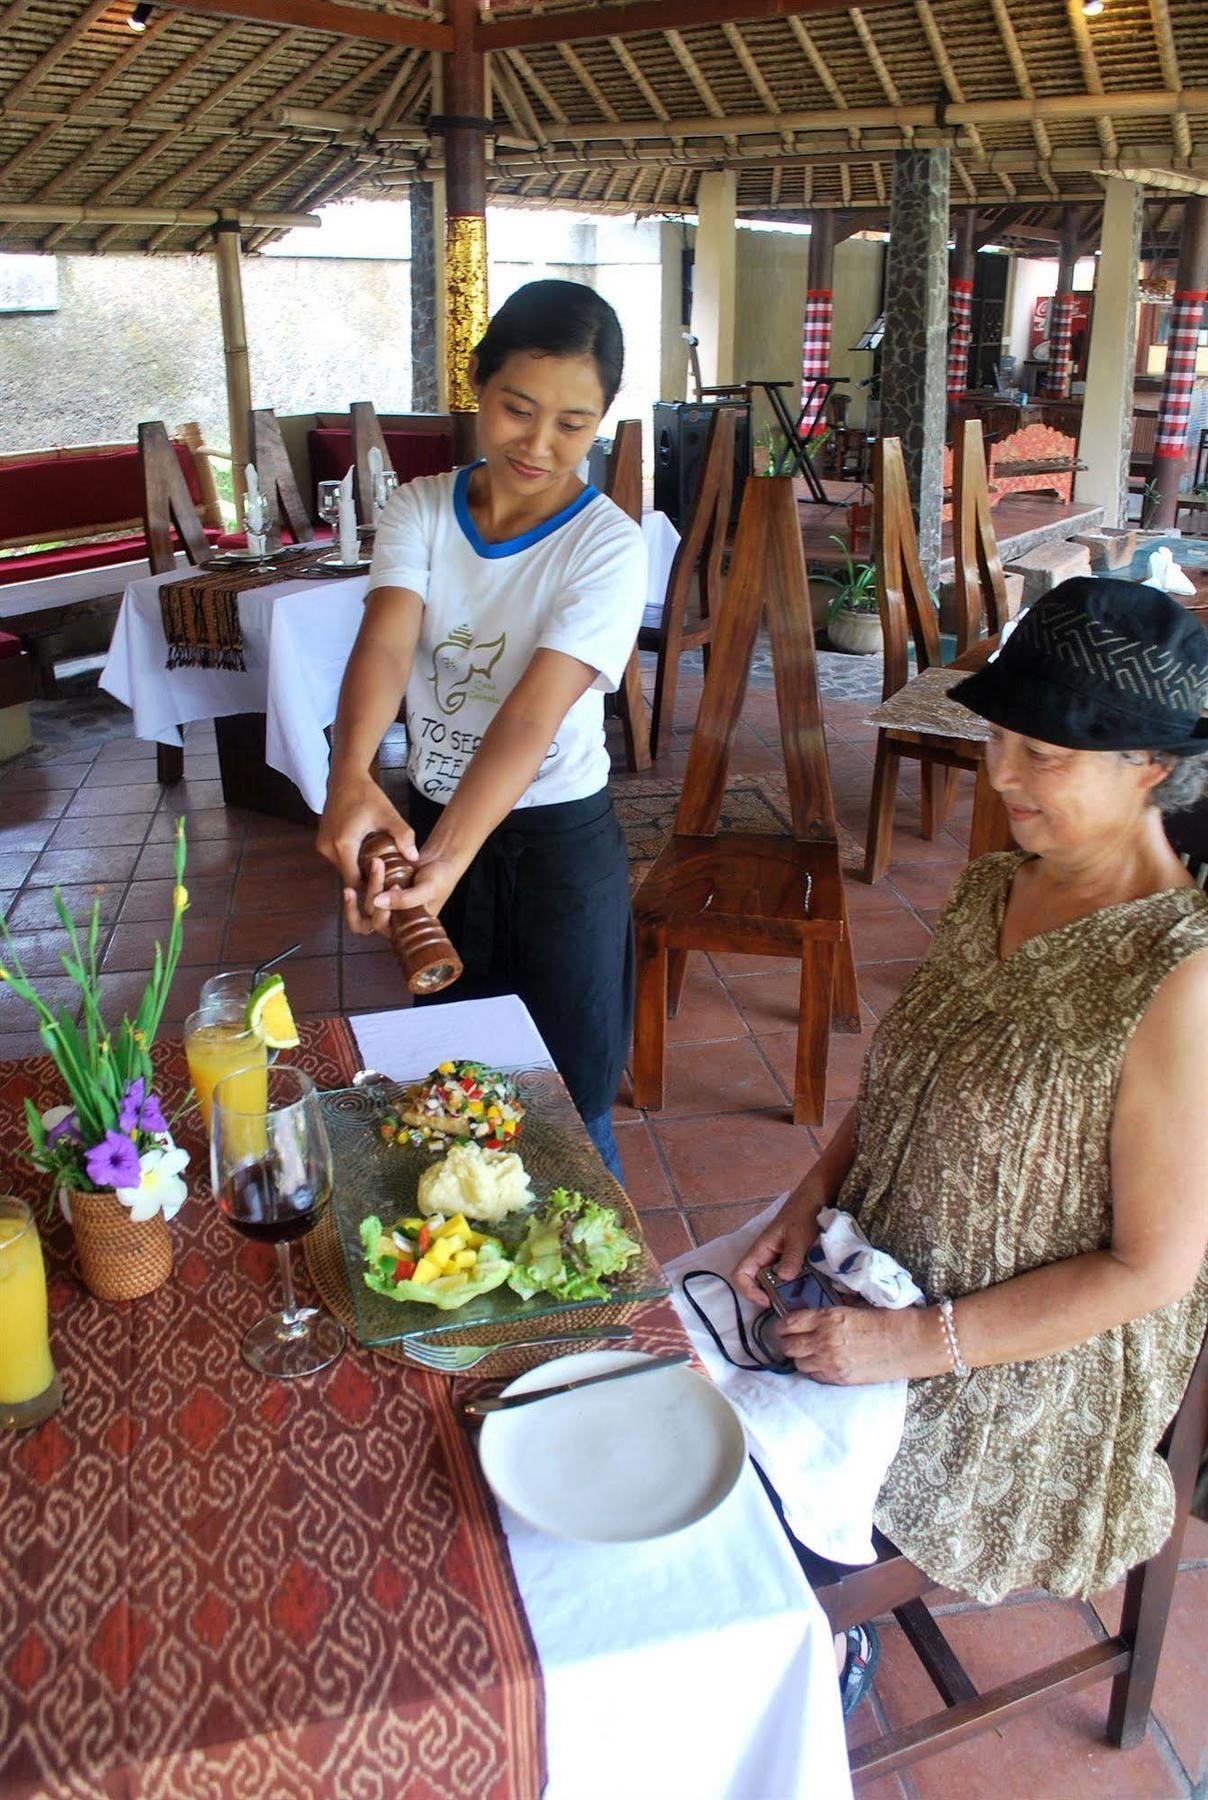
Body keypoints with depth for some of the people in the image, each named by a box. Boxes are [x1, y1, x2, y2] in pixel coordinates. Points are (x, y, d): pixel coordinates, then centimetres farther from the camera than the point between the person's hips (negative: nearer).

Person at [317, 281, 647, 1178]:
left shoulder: (610, 547, -15)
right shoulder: (420, 511, -4)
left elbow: (530, 718, -28)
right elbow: (385, 643, -23)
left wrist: (446, 862, -42)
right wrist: (352, 776, -43)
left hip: (560, 841, -3)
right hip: (427, 818, 4)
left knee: (568, 1105, 8)